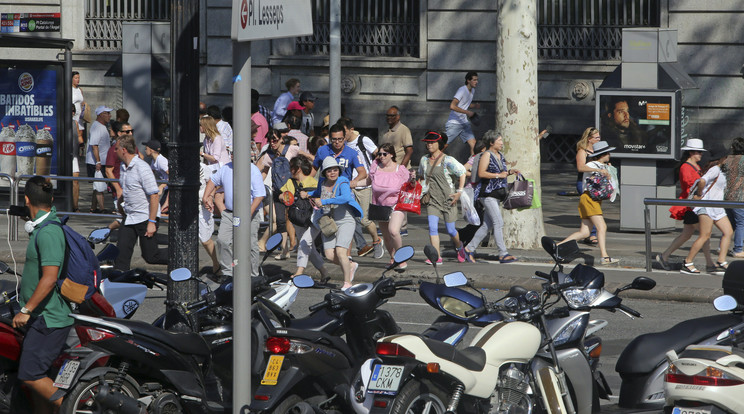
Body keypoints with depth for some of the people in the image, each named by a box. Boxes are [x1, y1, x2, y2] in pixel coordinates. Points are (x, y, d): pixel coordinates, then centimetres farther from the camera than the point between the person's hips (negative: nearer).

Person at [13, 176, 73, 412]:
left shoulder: (48, 233, -20)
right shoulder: (43, 228, 12)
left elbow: (50, 278, -28)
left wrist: (26, 310, -24)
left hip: (49, 320, -10)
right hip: (42, 319, 10)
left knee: (30, 375, -12)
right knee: (37, 376, 10)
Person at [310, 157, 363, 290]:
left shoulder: (342, 183, -14)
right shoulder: (322, 183, 5)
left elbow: (346, 197, -36)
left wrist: (324, 202, -34)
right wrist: (310, 196, 13)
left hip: (345, 221, -6)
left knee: (340, 251, -19)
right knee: (330, 255, -3)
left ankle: (347, 282, -3)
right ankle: (351, 265, 26)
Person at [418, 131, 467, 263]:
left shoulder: (447, 160, -8)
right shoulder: (424, 160, 7)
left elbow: (462, 174, -1)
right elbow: (422, 177, 22)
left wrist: (459, 192, -8)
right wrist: (421, 193, 11)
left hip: (448, 198, -4)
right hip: (432, 198, 4)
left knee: (450, 230, 3)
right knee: (432, 227, -14)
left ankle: (459, 246, 34)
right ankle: (437, 256, -15)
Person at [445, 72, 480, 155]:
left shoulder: (472, 90, 9)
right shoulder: (462, 90, -17)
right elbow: (452, 106, -27)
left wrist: (475, 106, 4)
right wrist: (467, 112, -25)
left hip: (465, 123, 7)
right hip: (454, 123, -7)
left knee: (473, 145, -6)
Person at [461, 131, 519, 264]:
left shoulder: (500, 156, 17)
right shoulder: (487, 155, -9)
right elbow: (481, 173, -18)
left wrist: (509, 171, 7)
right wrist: (499, 175, -18)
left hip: (497, 193, 9)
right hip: (487, 193, -9)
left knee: (487, 225, 10)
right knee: (498, 223, -13)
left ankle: (468, 249, 17)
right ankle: (503, 254, -14)